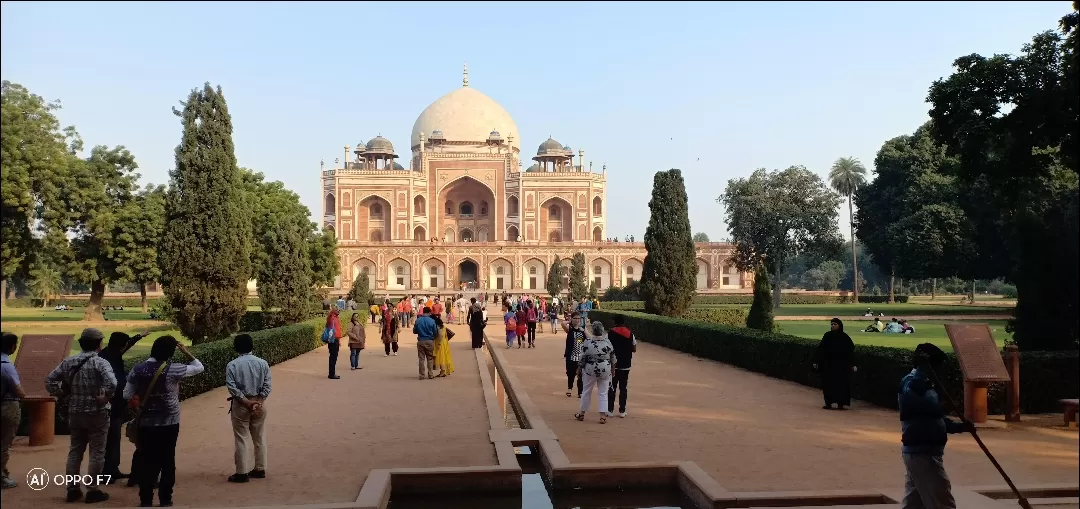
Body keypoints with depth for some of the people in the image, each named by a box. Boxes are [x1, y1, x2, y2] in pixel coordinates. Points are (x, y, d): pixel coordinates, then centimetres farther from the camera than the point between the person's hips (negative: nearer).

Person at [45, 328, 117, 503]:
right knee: (96, 452, 4)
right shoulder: (100, 362, -15)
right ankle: (92, 490, 7)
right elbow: (112, 384, -31)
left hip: (75, 413, 5)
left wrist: (62, 395, 8)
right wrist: (105, 398, -16)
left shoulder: (68, 362, 3)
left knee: (75, 451, 16)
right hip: (97, 414, -5)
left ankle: (72, 489, 21)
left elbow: (49, 381, 5)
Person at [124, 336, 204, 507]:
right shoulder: (173, 370, -13)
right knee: (167, 461, 8)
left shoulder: (138, 369, -4)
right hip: (169, 423, -2)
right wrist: (186, 352, 5)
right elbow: (199, 367, -3)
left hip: (146, 423, 2)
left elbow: (127, 395, -1)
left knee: (146, 461, 10)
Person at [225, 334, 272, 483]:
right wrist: (257, 403, -8)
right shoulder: (262, 363, 0)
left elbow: (232, 388, -15)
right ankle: (260, 469, 21)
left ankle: (242, 473, 7)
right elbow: (267, 387, -6)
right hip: (259, 403, 3)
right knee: (259, 437, 13)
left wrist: (247, 403, -14)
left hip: (241, 404, -3)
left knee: (241, 439, 4)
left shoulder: (232, 365, -7)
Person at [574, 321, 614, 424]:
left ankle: (581, 414, 25)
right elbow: (613, 358, 0)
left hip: (590, 370, -1)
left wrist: (579, 368, 7)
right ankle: (603, 416, 6)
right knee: (603, 393, 9)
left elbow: (583, 358, -8)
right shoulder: (607, 342, -8)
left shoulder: (587, 342, -13)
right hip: (605, 371, 1)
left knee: (586, 391, 14)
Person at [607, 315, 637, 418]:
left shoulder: (611, 333, -8)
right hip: (625, 365, 2)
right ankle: (622, 411, 8)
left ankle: (610, 409, 7)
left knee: (612, 387, 7)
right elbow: (634, 349, 4)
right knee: (623, 387, 8)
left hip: (613, 364, -2)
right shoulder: (630, 334, 0)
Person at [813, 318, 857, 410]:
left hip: (841, 364, -2)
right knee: (828, 383, 3)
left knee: (841, 384, 1)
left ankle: (840, 403, 7)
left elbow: (851, 351, -3)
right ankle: (828, 403, 9)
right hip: (828, 364, 2)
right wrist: (816, 361, -1)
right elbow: (820, 349, 4)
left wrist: (853, 364, -10)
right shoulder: (827, 335, 4)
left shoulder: (845, 337, -2)